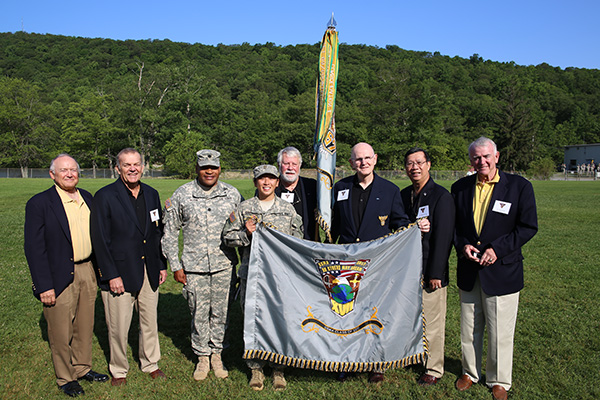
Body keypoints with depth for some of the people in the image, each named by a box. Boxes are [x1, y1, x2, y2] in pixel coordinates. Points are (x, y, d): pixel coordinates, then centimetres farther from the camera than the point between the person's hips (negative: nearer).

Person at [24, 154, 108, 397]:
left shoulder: (87, 198, 7)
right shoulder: (39, 203, -11)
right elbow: (34, 248, -12)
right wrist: (44, 286, -15)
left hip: (87, 272, 5)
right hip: (60, 278, -5)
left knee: (85, 326, 18)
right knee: (61, 332, 9)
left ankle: (82, 368, 37)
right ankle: (65, 378, 28)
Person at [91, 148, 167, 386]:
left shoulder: (151, 194, 8)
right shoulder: (105, 196, -8)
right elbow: (100, 240, -10)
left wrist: (162, 265, 10)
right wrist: (111, 275, -13)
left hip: (149, 272, 5)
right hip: (120, 273, -4)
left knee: (150, 322, 15)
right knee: (118, 327, 7)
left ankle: (150, 364, 35)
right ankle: (119, 370, 29)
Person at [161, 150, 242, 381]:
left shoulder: (232, 194, 2)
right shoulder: (181, 195, -1)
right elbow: (170, 232, 4)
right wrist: (175, 266, 2)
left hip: (224, 265, 1)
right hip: (194, 266, 0)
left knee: (220, 311, 10)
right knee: (199, 313, 8)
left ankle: (216, 353, 29)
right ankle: (202, 356, 27)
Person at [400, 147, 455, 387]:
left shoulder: (441, 196, -9)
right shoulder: (403, 195, 9)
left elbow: (443, 238, -13)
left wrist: (435, 273, -14)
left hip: (430, 274, -5)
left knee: (432, 324, 5)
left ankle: (434, 369, 22)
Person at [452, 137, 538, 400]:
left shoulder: (519, 186, -5)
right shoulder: (460, 188, 5)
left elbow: (528, 227, -7)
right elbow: (453, 224, 10)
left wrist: (497, 249, -16)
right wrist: (462, 245, -9)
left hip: (502, 270, -3)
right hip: (468, 272, 3)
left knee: (500, 332, 8)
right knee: (469, 329, 15)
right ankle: (470, 372, 36)